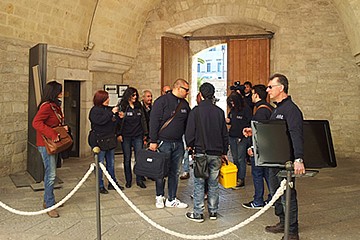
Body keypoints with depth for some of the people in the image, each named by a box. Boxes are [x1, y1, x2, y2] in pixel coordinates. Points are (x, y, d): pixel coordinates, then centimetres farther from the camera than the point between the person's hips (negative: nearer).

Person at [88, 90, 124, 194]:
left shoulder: (109, 109, 12)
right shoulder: (95, 110, -8)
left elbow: (115, 123, 19)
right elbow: (100, 120, -25)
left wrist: (119, 117, 0)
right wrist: (112, 113, -20)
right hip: (99, 140, -7)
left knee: (111, 163, 14)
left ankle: (112, 183, 24)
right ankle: (100, 186, 11)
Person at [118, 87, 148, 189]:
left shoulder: (139, 106, 10)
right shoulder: (122, 106, 0)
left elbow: (143, 120, 13)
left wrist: (145, 133, 10)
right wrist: (119, 134, -10)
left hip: (138, 136, 2)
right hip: (126, 136, -2)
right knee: (127, 158, 5)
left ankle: (139, 180, 6)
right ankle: (128, 180, 16)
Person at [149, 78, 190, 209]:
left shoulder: (185, 104, 11)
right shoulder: (162, 101, -8)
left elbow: (187, 124, 15)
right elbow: (154, 121, -11)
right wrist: (153, 141, -14)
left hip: (178, 144, 6)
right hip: (163, 142, -5)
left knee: (174, 172, 10)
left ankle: (171, 200, 21)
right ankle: (159, 196, 23)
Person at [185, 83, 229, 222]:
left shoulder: (196, 111, -8)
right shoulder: (219, 111, 4)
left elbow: (189, 133, -8)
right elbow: (225, 134, 8)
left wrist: (190, 146, 11)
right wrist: (224, 152, 17)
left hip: (201, 152, -3)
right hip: (216, 153, 4)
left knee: (199, 183, 3)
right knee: (214, 183, 11)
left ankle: (198, 213, 7)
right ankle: (213, 212, 19)